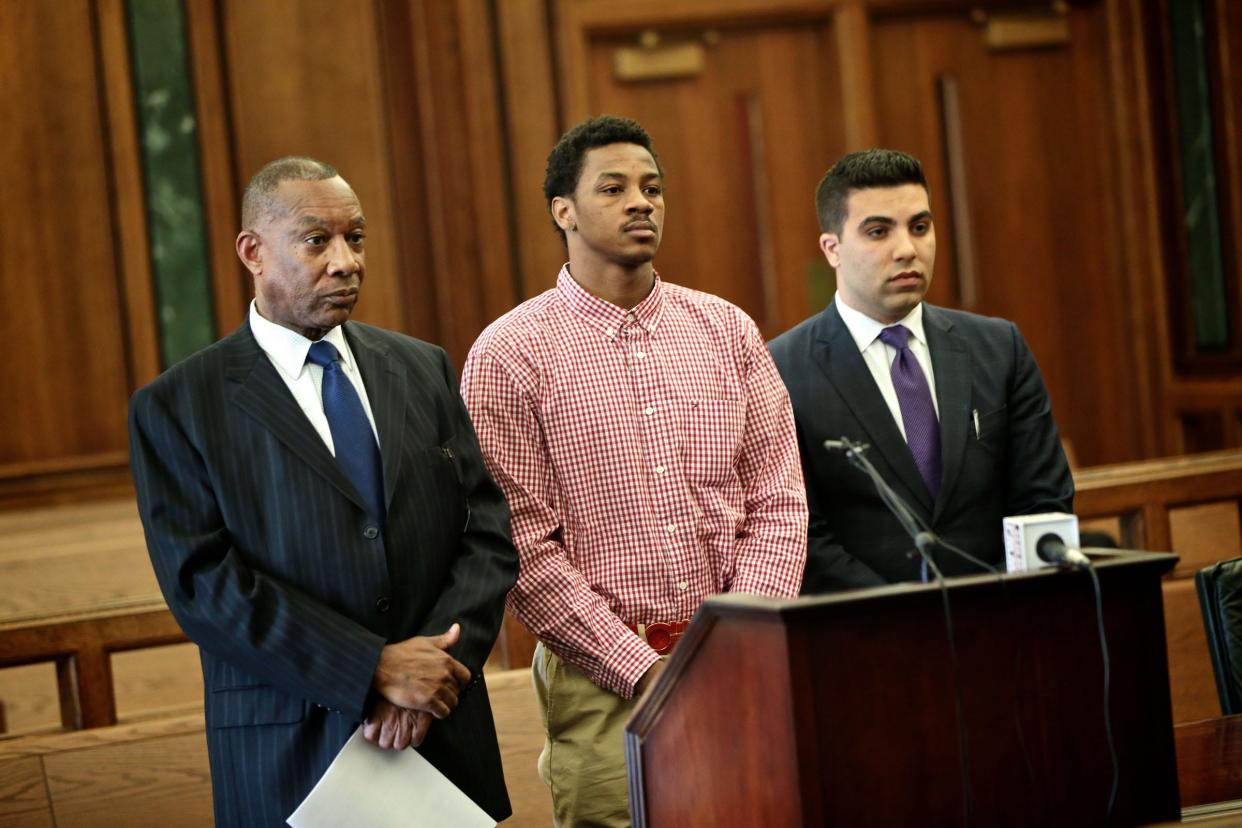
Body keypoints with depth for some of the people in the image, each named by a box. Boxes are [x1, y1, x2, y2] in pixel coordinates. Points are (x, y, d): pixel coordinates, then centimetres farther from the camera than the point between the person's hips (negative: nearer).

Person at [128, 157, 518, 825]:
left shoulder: (424, 370, 8)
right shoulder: (176, 407, -3)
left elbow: (489, 532, 4)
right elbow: (201, 581, -12)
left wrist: (439, 666, -12)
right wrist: (374, 671, -17)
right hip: (289, 764, -3)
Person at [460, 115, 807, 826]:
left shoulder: (727, 330, 8)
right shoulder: (509, 355, -4)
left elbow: (778, 501, 6)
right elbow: (523, 546, -8)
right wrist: (644, 669, -13)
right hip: (604, 685, -3)